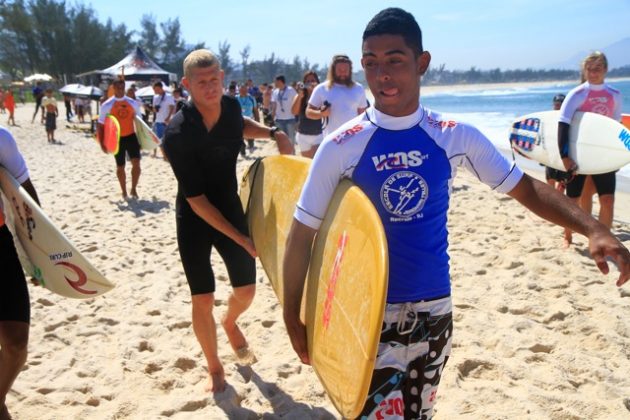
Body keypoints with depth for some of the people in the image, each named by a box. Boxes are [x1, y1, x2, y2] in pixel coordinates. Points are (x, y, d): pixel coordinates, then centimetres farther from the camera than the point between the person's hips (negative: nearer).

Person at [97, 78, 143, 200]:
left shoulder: (133, 103, 2)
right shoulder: (107, 105, -5)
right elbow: (101, 125, -1)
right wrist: (102, 144, -6)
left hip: (131, 136, 1)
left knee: (136, 163, -11)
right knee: (120, 167, 9)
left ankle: (134, 189, 8)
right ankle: (124, 192, 27)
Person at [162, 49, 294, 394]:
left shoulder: (230, 106, -10)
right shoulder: (177, 135, -26)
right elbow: (196, 199, -24)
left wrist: (273, 133, -3)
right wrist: (241, 238, -25)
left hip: (230, 206, 5)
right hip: (194, 219, -4)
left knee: (246, 290, 7)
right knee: (203, 299, 0)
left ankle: (230, 322, 44)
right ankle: (214, 367, 24)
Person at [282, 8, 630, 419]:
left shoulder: (455, 137, -5)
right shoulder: (341, 147, -11)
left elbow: (526, 187, 2)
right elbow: (303, 234, -6)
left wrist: (593, 229, -13)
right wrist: (293, 318, -4)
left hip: (434, 308, 3)